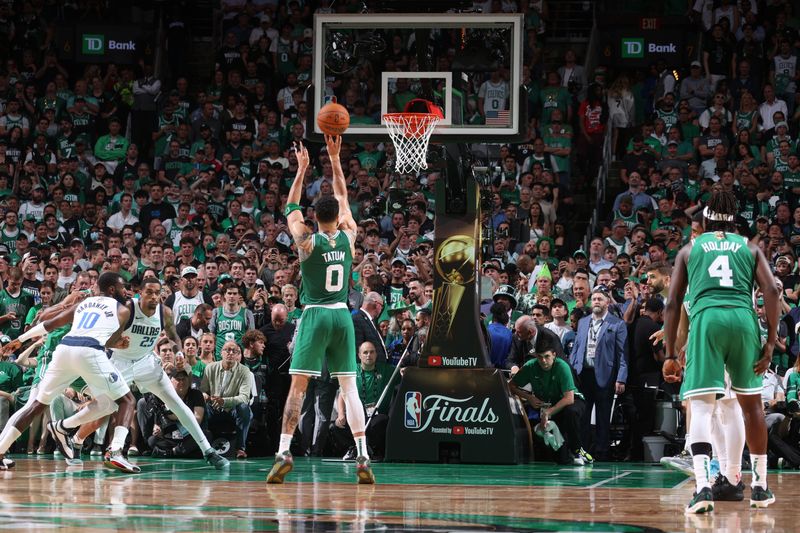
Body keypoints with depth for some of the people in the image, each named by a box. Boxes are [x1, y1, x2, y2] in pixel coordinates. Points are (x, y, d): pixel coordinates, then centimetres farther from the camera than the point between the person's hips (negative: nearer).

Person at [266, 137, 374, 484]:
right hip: (342, 315, 3)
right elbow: (343, 198, 17)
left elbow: (291, 208, 12)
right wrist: (334, 158, 20)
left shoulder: (307, 240, -5)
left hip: (314, 315, -3)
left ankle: (284, 453, -14)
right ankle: (363, 457, -3)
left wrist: (302, 168, 17)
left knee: (298, 386, -4)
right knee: (349, 387, 5)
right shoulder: (348, 237, 2)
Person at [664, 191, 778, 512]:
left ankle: (703, 487, -23)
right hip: (743, 318, 1)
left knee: (702, 405, -5)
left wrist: (670, 352, 14)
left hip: (706, 318, -1)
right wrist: (771, 341, 4)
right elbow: (771, 290, 5)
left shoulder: (690, 249, 20)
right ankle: (760, 486, 23)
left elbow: (673, 302, 13)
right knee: (751, 402, 18)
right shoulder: (749, 248, 21)